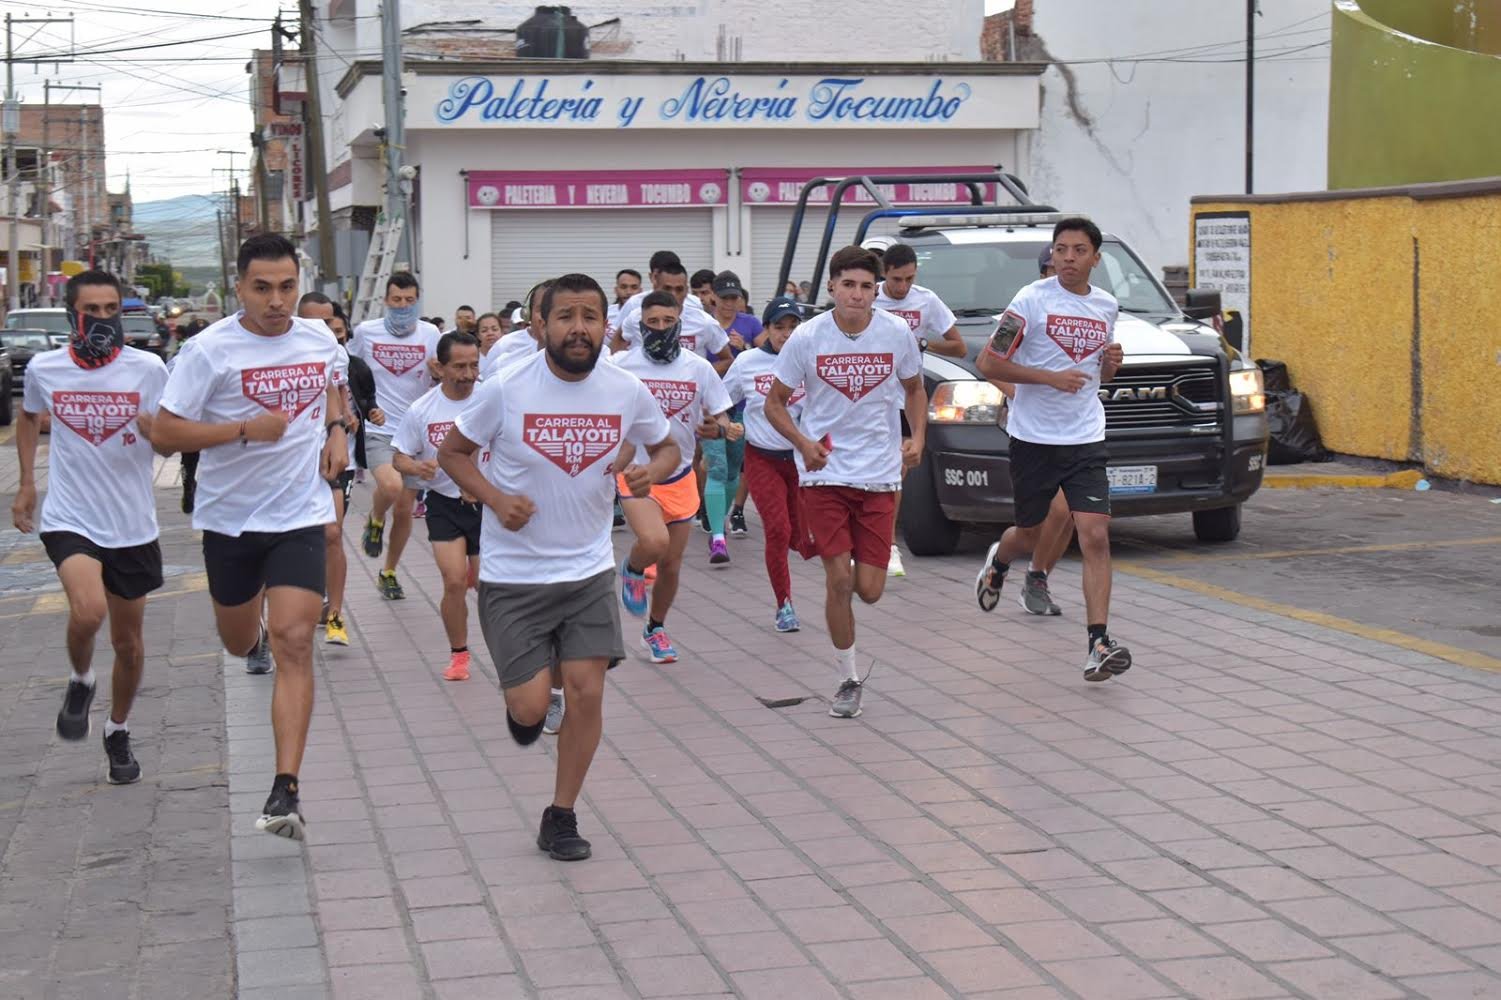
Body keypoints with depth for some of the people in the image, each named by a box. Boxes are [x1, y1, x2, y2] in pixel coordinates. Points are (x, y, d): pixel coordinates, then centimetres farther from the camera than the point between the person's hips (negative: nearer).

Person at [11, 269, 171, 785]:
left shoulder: (148, 368, -8)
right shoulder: (44, 369, -4)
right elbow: (29, 418, 18)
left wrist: (154, 431, -23)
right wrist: (26, 484, 14)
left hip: (132, 526, 1)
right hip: (69, 519, -1)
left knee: (129, 642, 11)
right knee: (88, 611, -27)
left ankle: (118, 733, 35)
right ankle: (80, 680, 5)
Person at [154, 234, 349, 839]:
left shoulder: (318, 341, 0)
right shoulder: (210, 350, -13)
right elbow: (165, 431, -14)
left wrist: (335, 430, 6)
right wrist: (246, 429, -24)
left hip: (300, 516, 0)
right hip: (230, 517, 0)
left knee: (294, 643, -14)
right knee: (237, 642, 19)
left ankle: (286, 790, -16)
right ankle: (256, 634, 60)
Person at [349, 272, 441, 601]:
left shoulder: (430, 334, 1)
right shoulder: (366, 332, -3)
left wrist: (438, 372, -15)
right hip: (379, 430, -2)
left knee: (404, 510, 8)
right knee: (391, 486, -30)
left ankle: (389, 574, 28)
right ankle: (375, 522, 4)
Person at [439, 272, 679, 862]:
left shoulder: (627, 392, -4)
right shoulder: (507, 389, -12)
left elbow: (666, 446, 13)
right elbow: (452, 452, 0)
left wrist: (652, 471, -11)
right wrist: (495, 498, -17)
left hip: (589, 570, 2)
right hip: (513, 574, -2)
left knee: (587, 692, -4)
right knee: (531, 708, -6)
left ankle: (561, 818, 14)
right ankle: (522, 701, 33)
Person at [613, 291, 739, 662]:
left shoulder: (699, 368, 0)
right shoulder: (622, 366, -6)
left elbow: (722, 420, 5)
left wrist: (717, 429, -19)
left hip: (680, 478, 3)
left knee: (671, 565, 10)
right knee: (654, 543, -28)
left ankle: (655, 629, 34)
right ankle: (632, 570, 8)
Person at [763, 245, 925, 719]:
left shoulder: (897, 334, -4)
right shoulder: (807, 338, -8)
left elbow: (914, 388, 15)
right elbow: (775, 402, 2)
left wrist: (917, 437, -2)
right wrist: (804, 443, -14)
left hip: (880, 473, 1)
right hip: (824, 472, -1)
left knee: (869, 589, -2)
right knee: (838, 580, -6)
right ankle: (849, 680, 11)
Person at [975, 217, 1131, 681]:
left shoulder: (1107, 306, 8)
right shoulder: (1032, 300, -8)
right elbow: (988, 364, -9)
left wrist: (1112, 362, -2)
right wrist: (1050, 377, -17)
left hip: (1086, 440, 3)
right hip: (1033, 438, -2)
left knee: (1095, 538, -11)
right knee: (1030, 534, 14)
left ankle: (1099, 644, -13)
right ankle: (998, 560, 51)